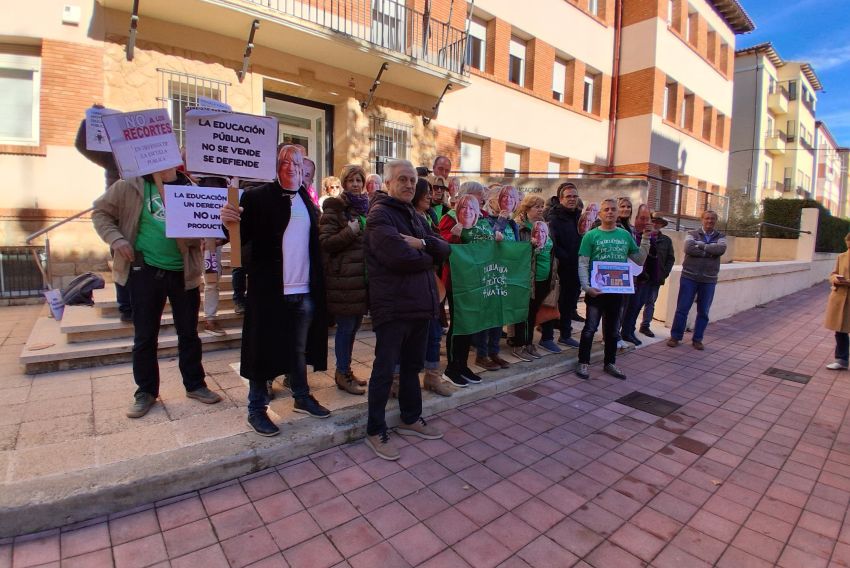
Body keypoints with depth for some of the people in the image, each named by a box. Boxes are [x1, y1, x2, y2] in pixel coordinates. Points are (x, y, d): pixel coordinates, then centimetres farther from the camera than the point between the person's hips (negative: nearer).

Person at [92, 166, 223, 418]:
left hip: (184, 271, 1)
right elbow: (101, 211, 7)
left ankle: (194, 384, 26)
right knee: (145, 335, 9)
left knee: (188, 332, 10)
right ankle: (146, 391, 25)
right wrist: (116, 238, -8)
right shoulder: (132, 185, -2)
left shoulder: (189, 187, 1)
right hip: (145, 271, -1)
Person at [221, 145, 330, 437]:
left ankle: (302, 398, 35)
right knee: (264, 349, 8)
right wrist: (231, 224, -34)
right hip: (269, 290, -5)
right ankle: (256, 409, 24)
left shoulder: (306, 200, 9)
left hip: (304, 291, 5)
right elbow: (244, 237, -14)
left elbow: (313, 243, 11)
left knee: (300, 349, 18)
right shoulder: (257, 197, -6)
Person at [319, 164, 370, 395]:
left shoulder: (366, 206, 16)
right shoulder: (334, 208, -5)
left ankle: (344, 371, 28)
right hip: (343, 278, -7)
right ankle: (343, 375, 15)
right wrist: (349, 232, -19)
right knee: (346, 327, 0)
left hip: (363, 276, 7)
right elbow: (325, 242, -12)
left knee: (353, 326, 14)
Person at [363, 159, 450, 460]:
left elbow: (444, 249, 7)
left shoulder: (415, 216, 17)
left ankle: (411, 419, 36)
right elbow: (398, 256, -24)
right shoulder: (380, 214, -9)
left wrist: (422, 243, -13)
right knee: (384, 370, 3)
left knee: (412, 365, 19)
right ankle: (375, 431, 18)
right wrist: (428, 257, -6)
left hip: (420, 303, 8)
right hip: (392, 306, -8)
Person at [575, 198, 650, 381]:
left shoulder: (625, 235, 7)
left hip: (618, 290, 4)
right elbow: (582, 264, -9)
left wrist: (645, 239, 0)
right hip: (597, 290, -4)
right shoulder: (591, 235, -5)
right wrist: (586, 286, -20)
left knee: (612, 329, 15)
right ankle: (583, 363, 14)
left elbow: (639, 260, 11)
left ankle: (610, 363, 29)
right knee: (590, 328, 2)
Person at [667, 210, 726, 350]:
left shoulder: (721, 237, 8)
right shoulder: (692, 234, 3)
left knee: (703, 311, 8)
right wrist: (709, 252, -14)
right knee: (682, 308, 1)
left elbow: (721, 249, -14)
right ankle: (675, 336, 11)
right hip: (689, 277, -2)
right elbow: (688, 248, -17)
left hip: (709, 280, 2)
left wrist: (700, 245, -13)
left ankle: (697, 339, 20)